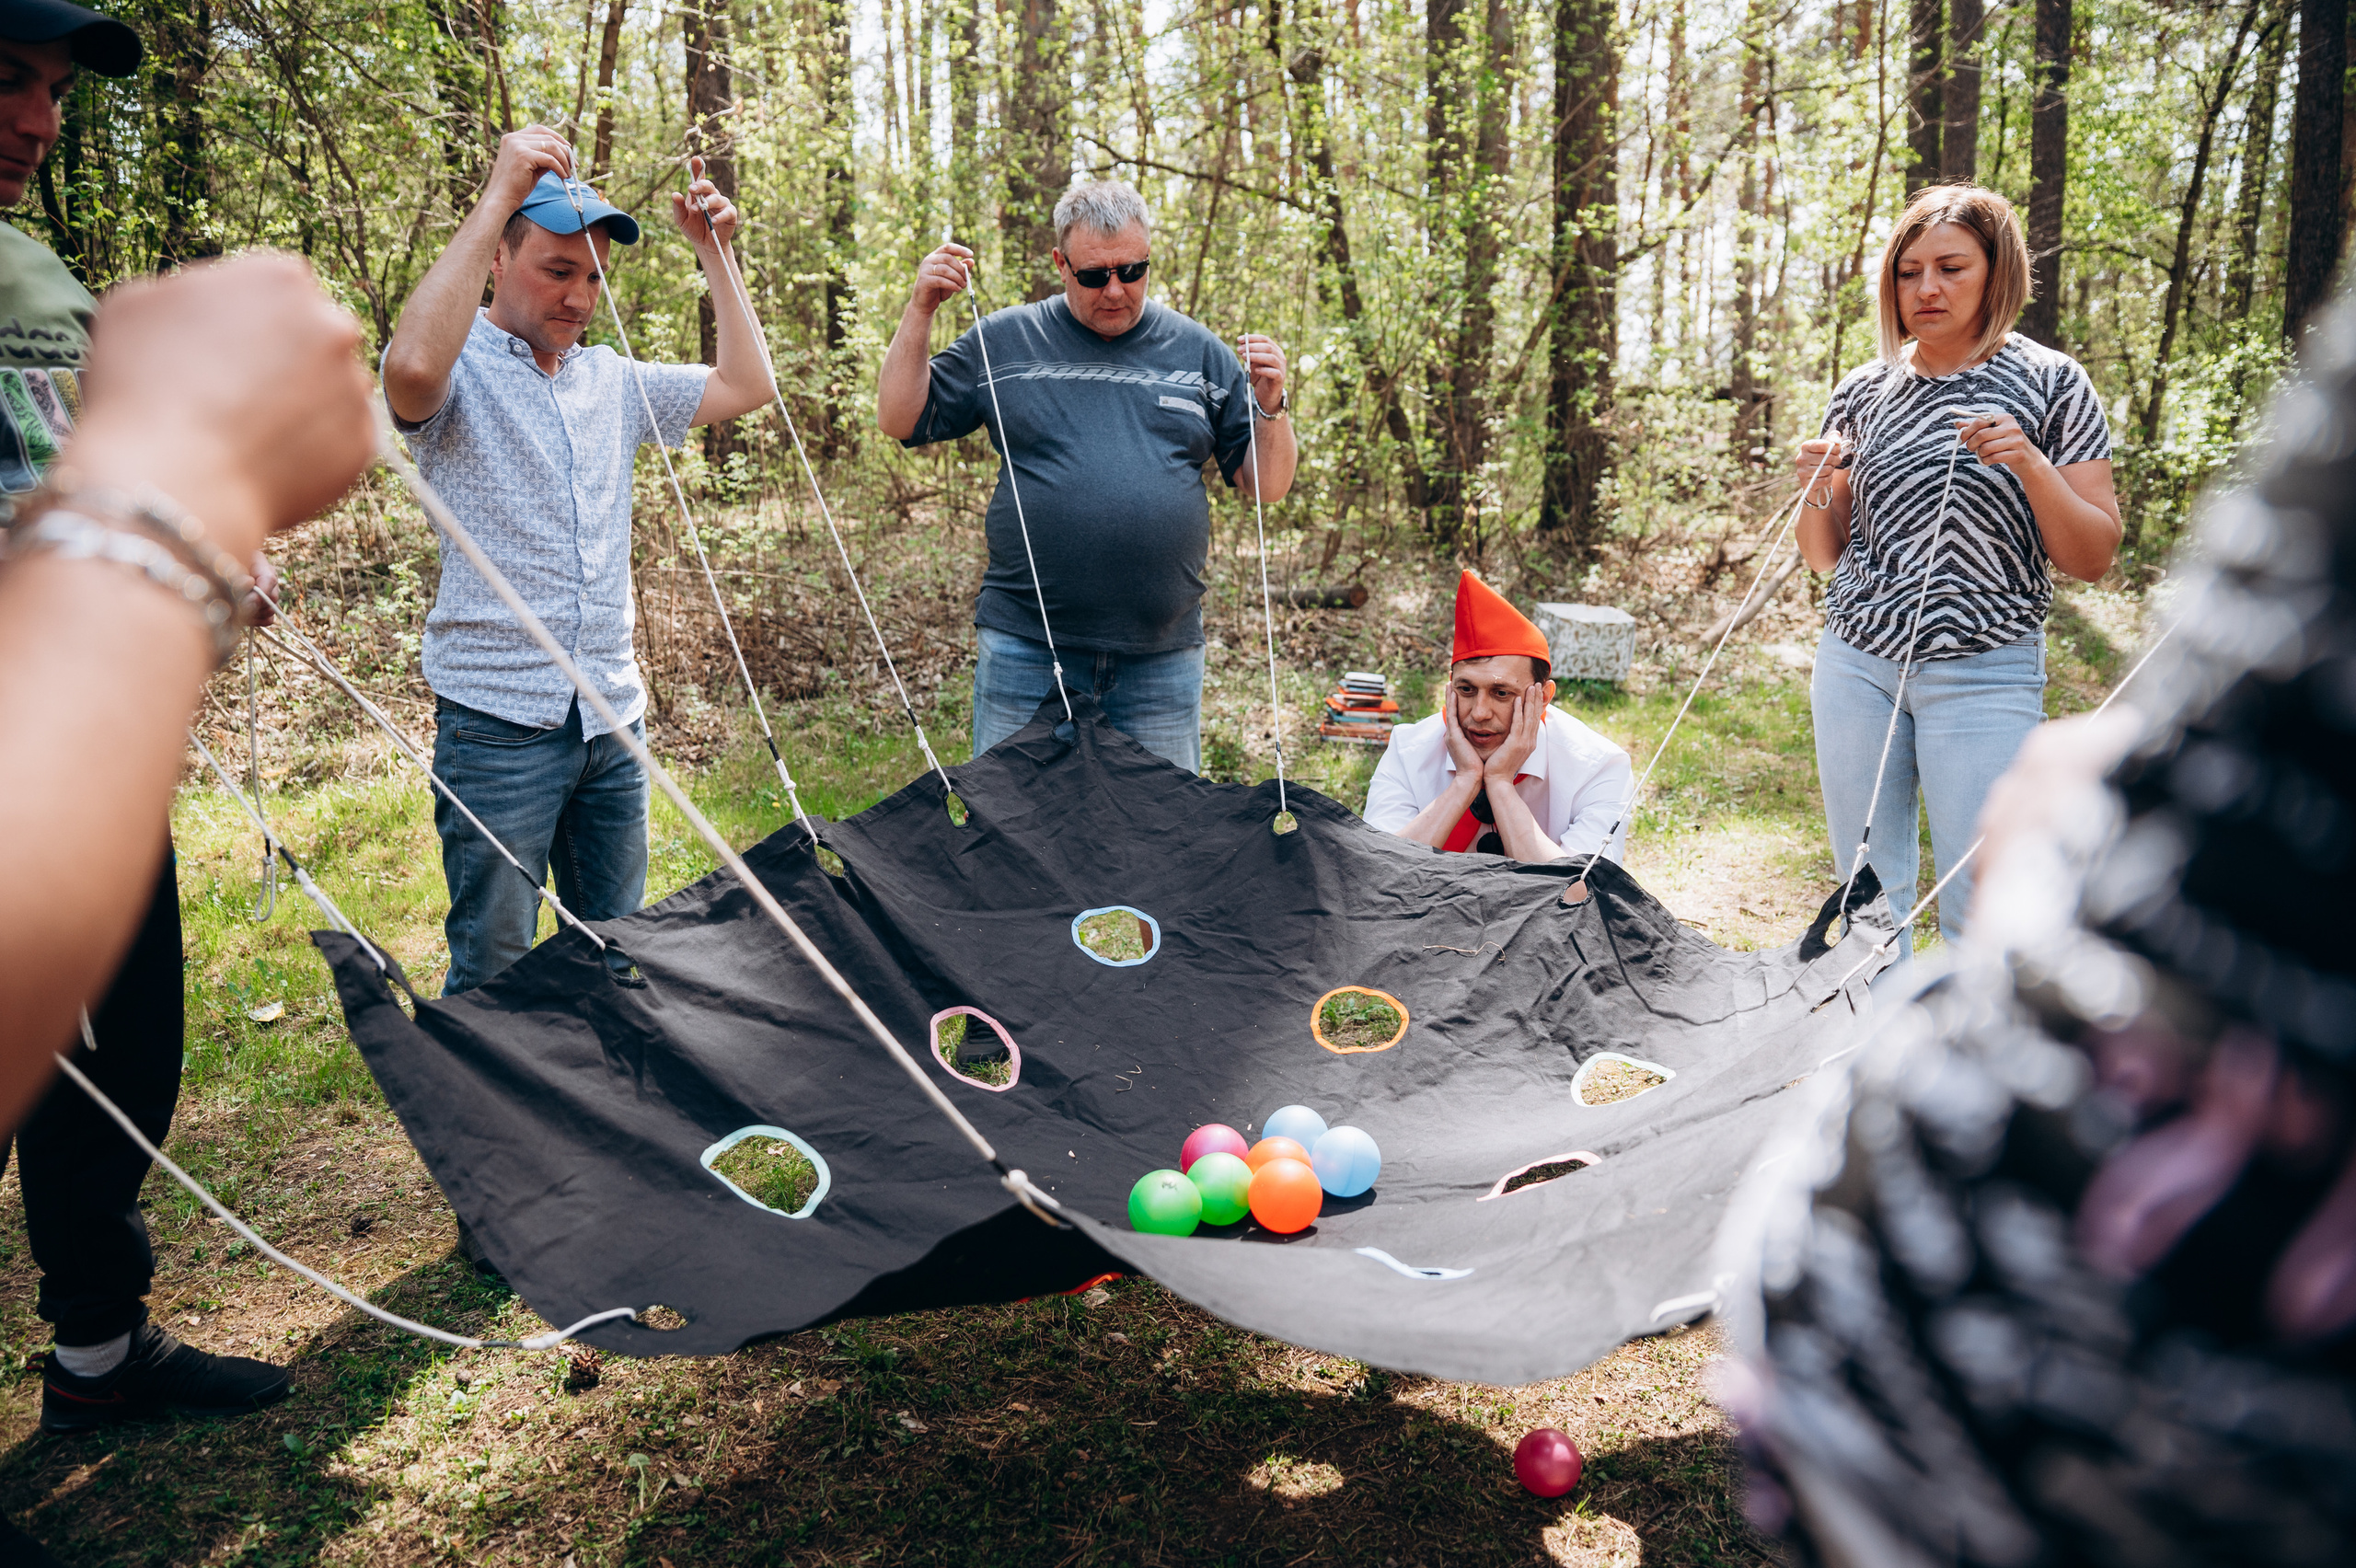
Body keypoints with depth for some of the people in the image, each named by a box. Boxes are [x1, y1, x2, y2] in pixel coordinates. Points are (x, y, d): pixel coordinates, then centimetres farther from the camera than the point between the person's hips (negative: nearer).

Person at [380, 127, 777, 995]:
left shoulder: (613, 380, 15)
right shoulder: (461, 370, -5)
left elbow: (746, 386, 15)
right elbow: (411, 368, -29)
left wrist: (712, 252, 9)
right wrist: (499, 195, -24)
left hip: (612, 719, 6)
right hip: (501, 720, -6)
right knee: (492, 974, 0)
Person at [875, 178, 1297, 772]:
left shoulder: (1198, 352, 10)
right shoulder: (1006, 339, 8)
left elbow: (1268, 486, 10)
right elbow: (900, 420, 7)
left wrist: (1271, 406, -8)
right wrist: (921, 310, -2)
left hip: (1162, 658, 1)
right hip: (1024, 650, -1)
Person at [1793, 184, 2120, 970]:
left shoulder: (2049, 383, 0)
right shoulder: (1862, 392, 8)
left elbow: (2092, 557, -3)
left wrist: (2030, 465, -18)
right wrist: (1819, 492, -7)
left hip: (1983, 675, -3)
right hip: (1856, 662, 3)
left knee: (1979, 911, -6)